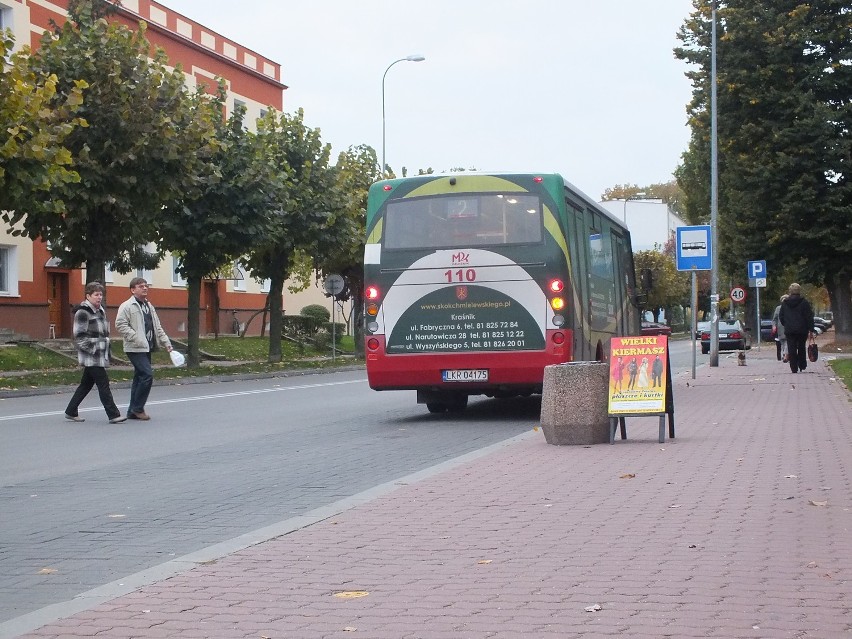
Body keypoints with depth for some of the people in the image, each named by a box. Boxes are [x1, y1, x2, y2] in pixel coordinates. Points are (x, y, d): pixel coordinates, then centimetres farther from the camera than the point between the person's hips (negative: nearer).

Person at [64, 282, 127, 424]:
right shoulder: (83, 313, -12)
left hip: (100, 356, 9)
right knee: (103, 384, -10)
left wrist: (106, 350, 19)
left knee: (86, 384, 14)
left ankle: (71, 412, 23)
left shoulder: (101, 311, 16)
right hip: (91, 356, -9)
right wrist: (92, 349, -18)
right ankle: (113, 415, -9)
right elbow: (79, 336, -15)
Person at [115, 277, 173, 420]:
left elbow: (157, 327, 22)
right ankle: (138, 408, -6)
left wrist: (166, 342, 14)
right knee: (147, 375, -16)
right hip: (135, 349, -9)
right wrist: (136, 338, -22)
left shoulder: (149, 306, 19)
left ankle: (133, 411, 16)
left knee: (139, 378, 10)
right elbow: (120, 325, -16)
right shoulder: (127, 306, -8)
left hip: (147, 348, 9)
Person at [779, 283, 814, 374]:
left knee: (791, 349, 1)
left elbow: (781, 316, 11)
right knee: (801, 348, 15)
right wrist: (811, 329, 0)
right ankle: (802, 366, 17)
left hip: (789, 330, 1)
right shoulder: (804, 302, -5)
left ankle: (794, 368, -3)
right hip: (802, 330, -1)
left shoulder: (784, 303, 4)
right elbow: (809, 317, -5)